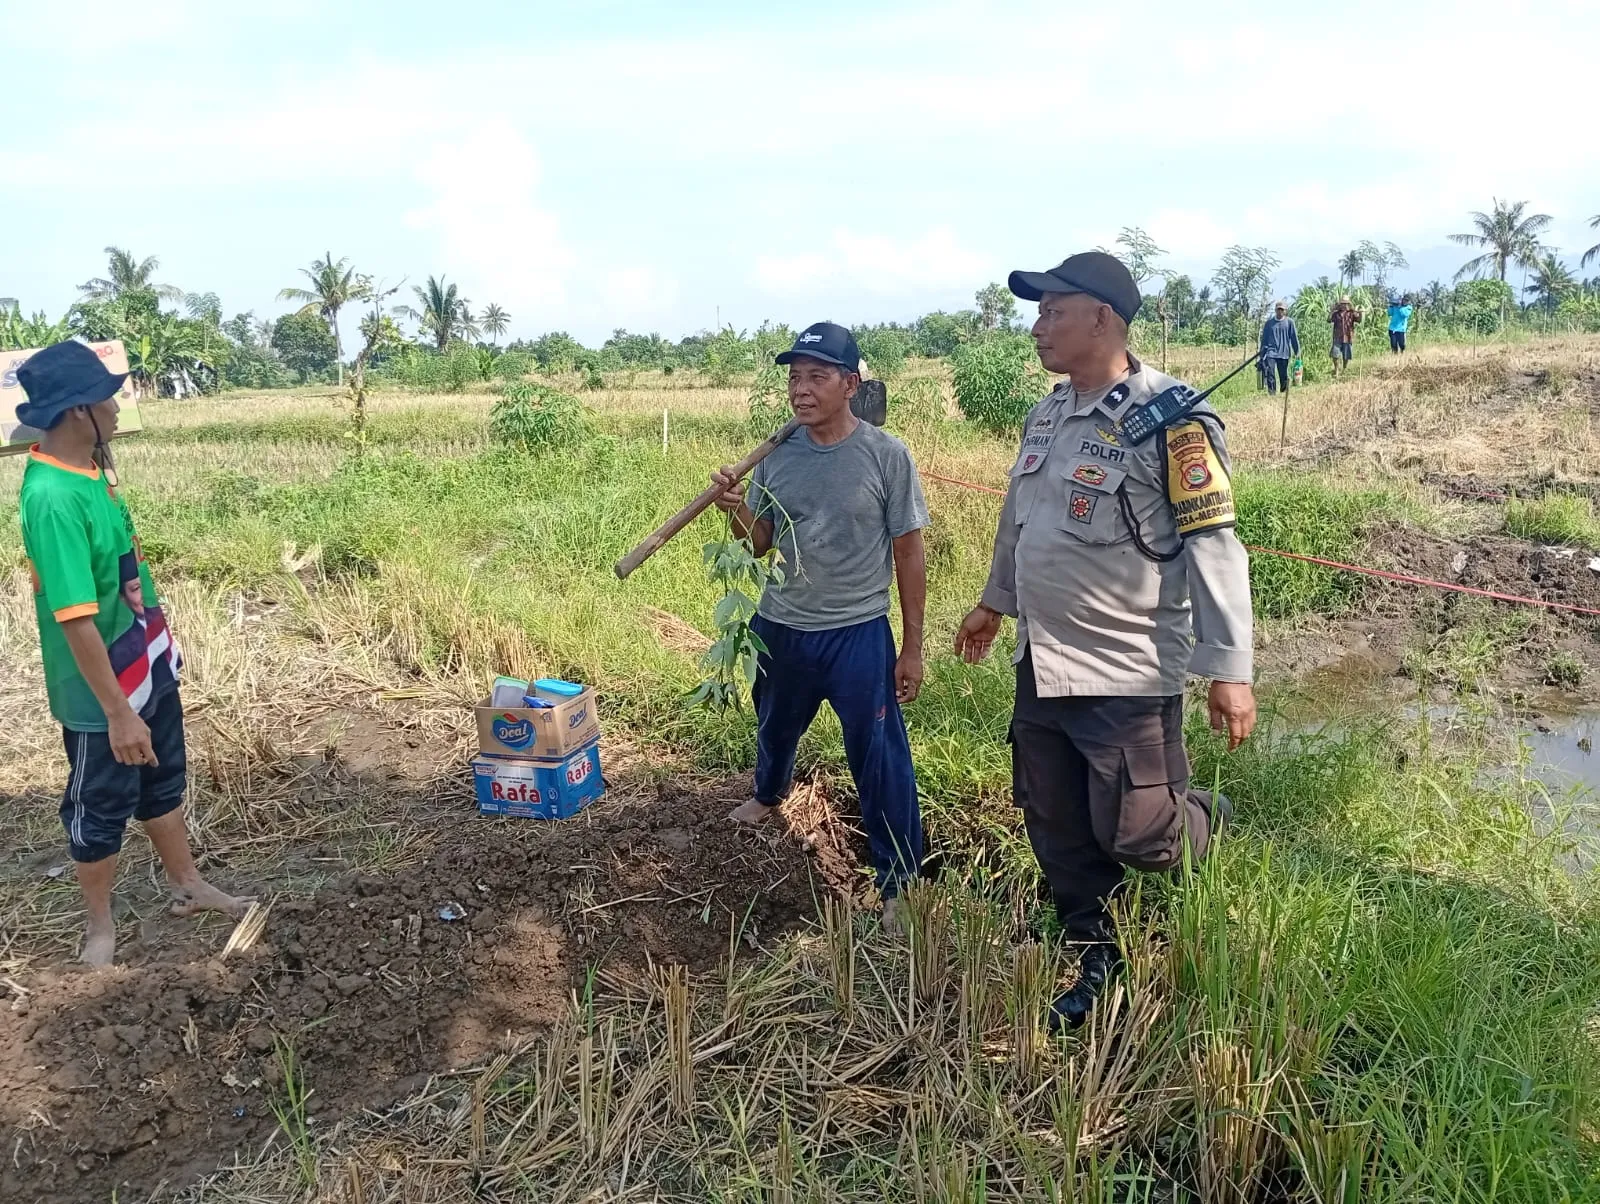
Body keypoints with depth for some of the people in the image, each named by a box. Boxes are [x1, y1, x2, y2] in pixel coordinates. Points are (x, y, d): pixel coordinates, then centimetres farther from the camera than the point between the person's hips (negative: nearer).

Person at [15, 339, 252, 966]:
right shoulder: (53, 498, -30)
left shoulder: (90, 467, -1)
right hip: (102, 686, -9)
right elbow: (77, 621, -29)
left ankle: (188, 886, 42)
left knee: (163, 782, 23)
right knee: (101, 805, 12)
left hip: (147, 663, 9)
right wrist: (118, 712, -26)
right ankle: (99, 924, 32)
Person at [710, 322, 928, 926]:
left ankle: (898, 883, 14)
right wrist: (735, 510, -18)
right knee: (774, 726, 28)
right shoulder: (776, 454, -3)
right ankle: (769, 793, 60)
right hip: (780, 627, 5)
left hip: (858, 634, -4)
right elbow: (759, 544, 5)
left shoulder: (886, 455, -13)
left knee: (880, 761, -2)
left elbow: (908, 554, -7)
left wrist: (912, 647, -6)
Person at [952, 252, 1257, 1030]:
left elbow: (1213, 546, -19)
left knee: (1134, 833, -1)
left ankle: (1208, 822, 35)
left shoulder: (1170, 421, -17)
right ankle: (1099, 963, 33)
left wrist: (1229, 668, -22)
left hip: (1129, 675, -7)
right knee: (1057, 830, 14)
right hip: (1041, 668, 8)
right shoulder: (1045, 416, 8)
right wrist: (994, 604, 29)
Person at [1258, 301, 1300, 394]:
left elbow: (1294, 337, 6)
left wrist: (1297, 352, 5)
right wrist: (1262, 354, 11)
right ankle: (1271, 393, -11)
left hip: (1284, 353, 0)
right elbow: (1264, 339, 12)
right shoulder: (1269, 323, 6)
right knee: (1270, 373, -14)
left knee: (1283, 375, 5)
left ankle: (1285, 393, 21)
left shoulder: (1289, 322, 3)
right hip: (1271, 352, 0)